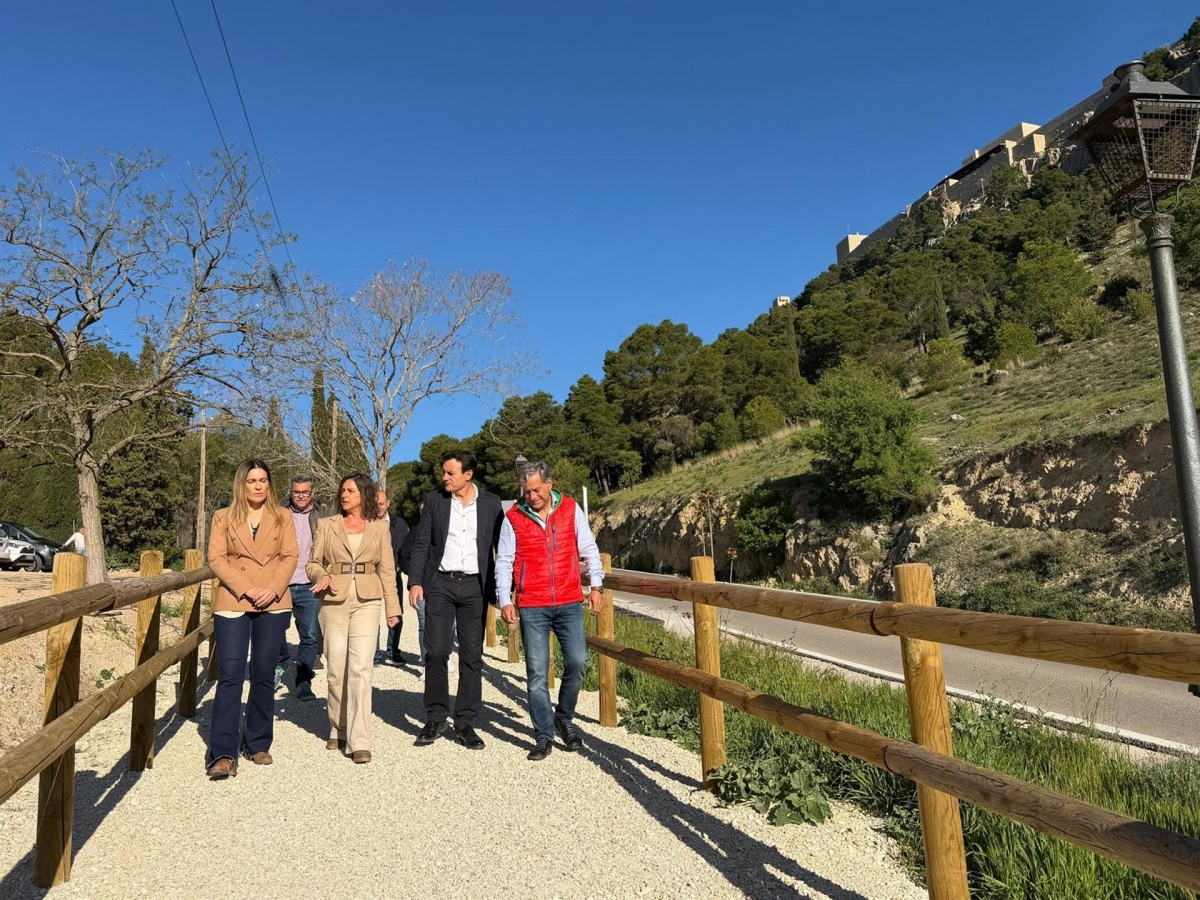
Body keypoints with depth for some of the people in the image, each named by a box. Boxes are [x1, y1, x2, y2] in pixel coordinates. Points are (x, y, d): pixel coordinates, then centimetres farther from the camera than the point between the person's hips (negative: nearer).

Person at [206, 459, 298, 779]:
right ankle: (223, 754, -3)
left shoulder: (282, 517, 10)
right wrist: (247, 590, -13)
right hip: (233, 603, -1)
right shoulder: (223, 517, 7)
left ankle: (258, 744, 19)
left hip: (273, 605, 1)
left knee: (264, 676, 7)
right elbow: (216, 558, -1)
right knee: (230, 675, -7)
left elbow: (290, 556, 4)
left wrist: (274, 590, -12)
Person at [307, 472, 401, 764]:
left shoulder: (379, 528, 8)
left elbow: (387, 570, 8)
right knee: (336, 669, 4)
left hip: (366, 602, -1)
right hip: (333, 601, 1)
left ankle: (359, 742, -8)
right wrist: (322, 576, -12)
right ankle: (338, 731, 24)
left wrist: (393, 608, 4)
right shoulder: (326, 525, 8)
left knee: (360, 668, -10)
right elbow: (313, 562, 11)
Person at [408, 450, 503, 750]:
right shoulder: (434, 500, 5)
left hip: (474, 585, 0)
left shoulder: (491, 503, 3)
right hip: (440, 583, 0)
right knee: (436, 653, -1)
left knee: (472, 656, 3)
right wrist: (415, 582, -7)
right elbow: (421, 544, 4)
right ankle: (434, 719, 15)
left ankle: (466, 723, 13)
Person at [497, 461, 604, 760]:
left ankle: (564, 717, 22)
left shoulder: (571, 510, 2)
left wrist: (596, 584, 1)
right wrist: (505, 600, -5)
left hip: (569, 603, 1)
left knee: (577, 661, -3)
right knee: (537, 672, 1)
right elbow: (504, 562, 3)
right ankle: (544, 735, 14)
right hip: (532, 606, -1)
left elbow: (589, 549, 8)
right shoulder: (513, 517, 0)